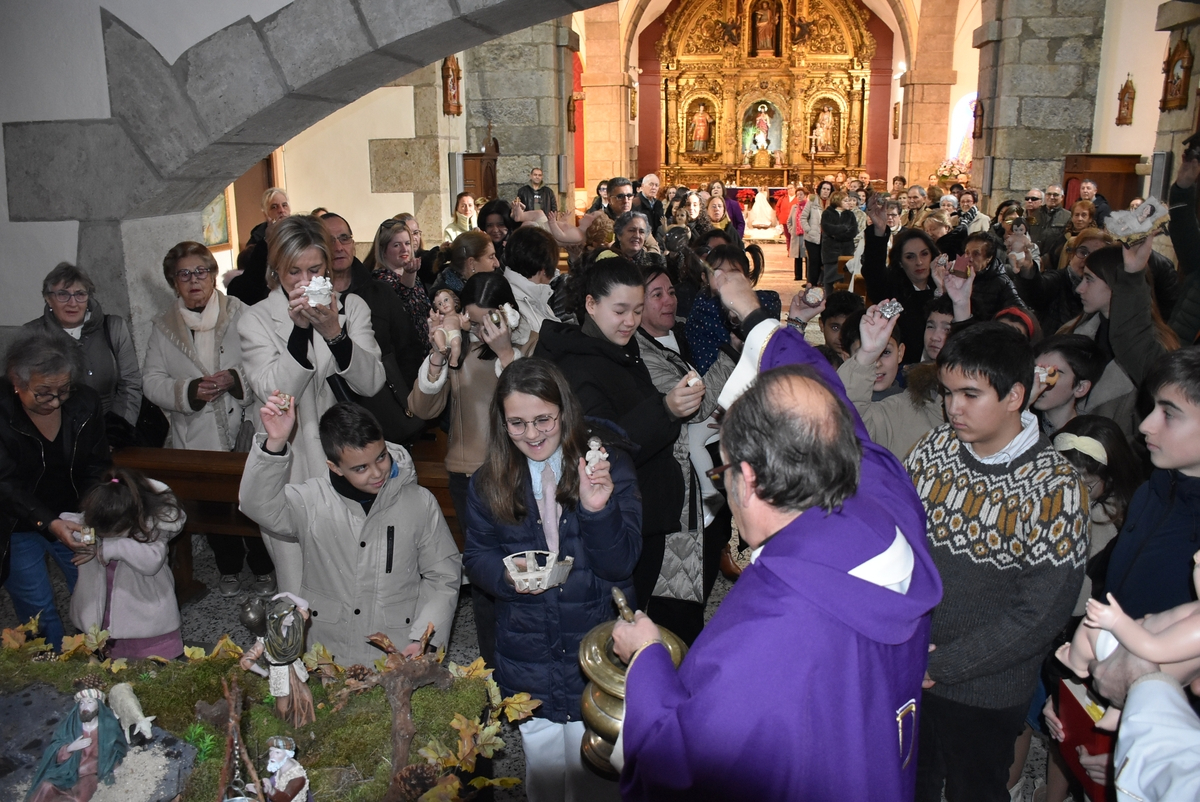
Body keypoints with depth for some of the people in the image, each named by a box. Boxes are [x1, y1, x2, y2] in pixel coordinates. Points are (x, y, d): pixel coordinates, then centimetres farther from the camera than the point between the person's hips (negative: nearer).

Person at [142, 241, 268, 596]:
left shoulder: (241, 314, -4)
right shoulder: (164, 325, 5)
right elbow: (151, 380, 2)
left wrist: (237, 380, -21)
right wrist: (189, 391, -15)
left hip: (245, 431, -2)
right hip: (196, 439, 3)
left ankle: (262, 568, 29)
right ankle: (228, 568, 37)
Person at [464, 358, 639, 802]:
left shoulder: (610, 465, -9)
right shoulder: (488, 482, -2)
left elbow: (620, 565, -12)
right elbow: (476, 556, 7)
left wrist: (597, 509, -31)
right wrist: (507, 576, -15)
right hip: (528, 661, 2)